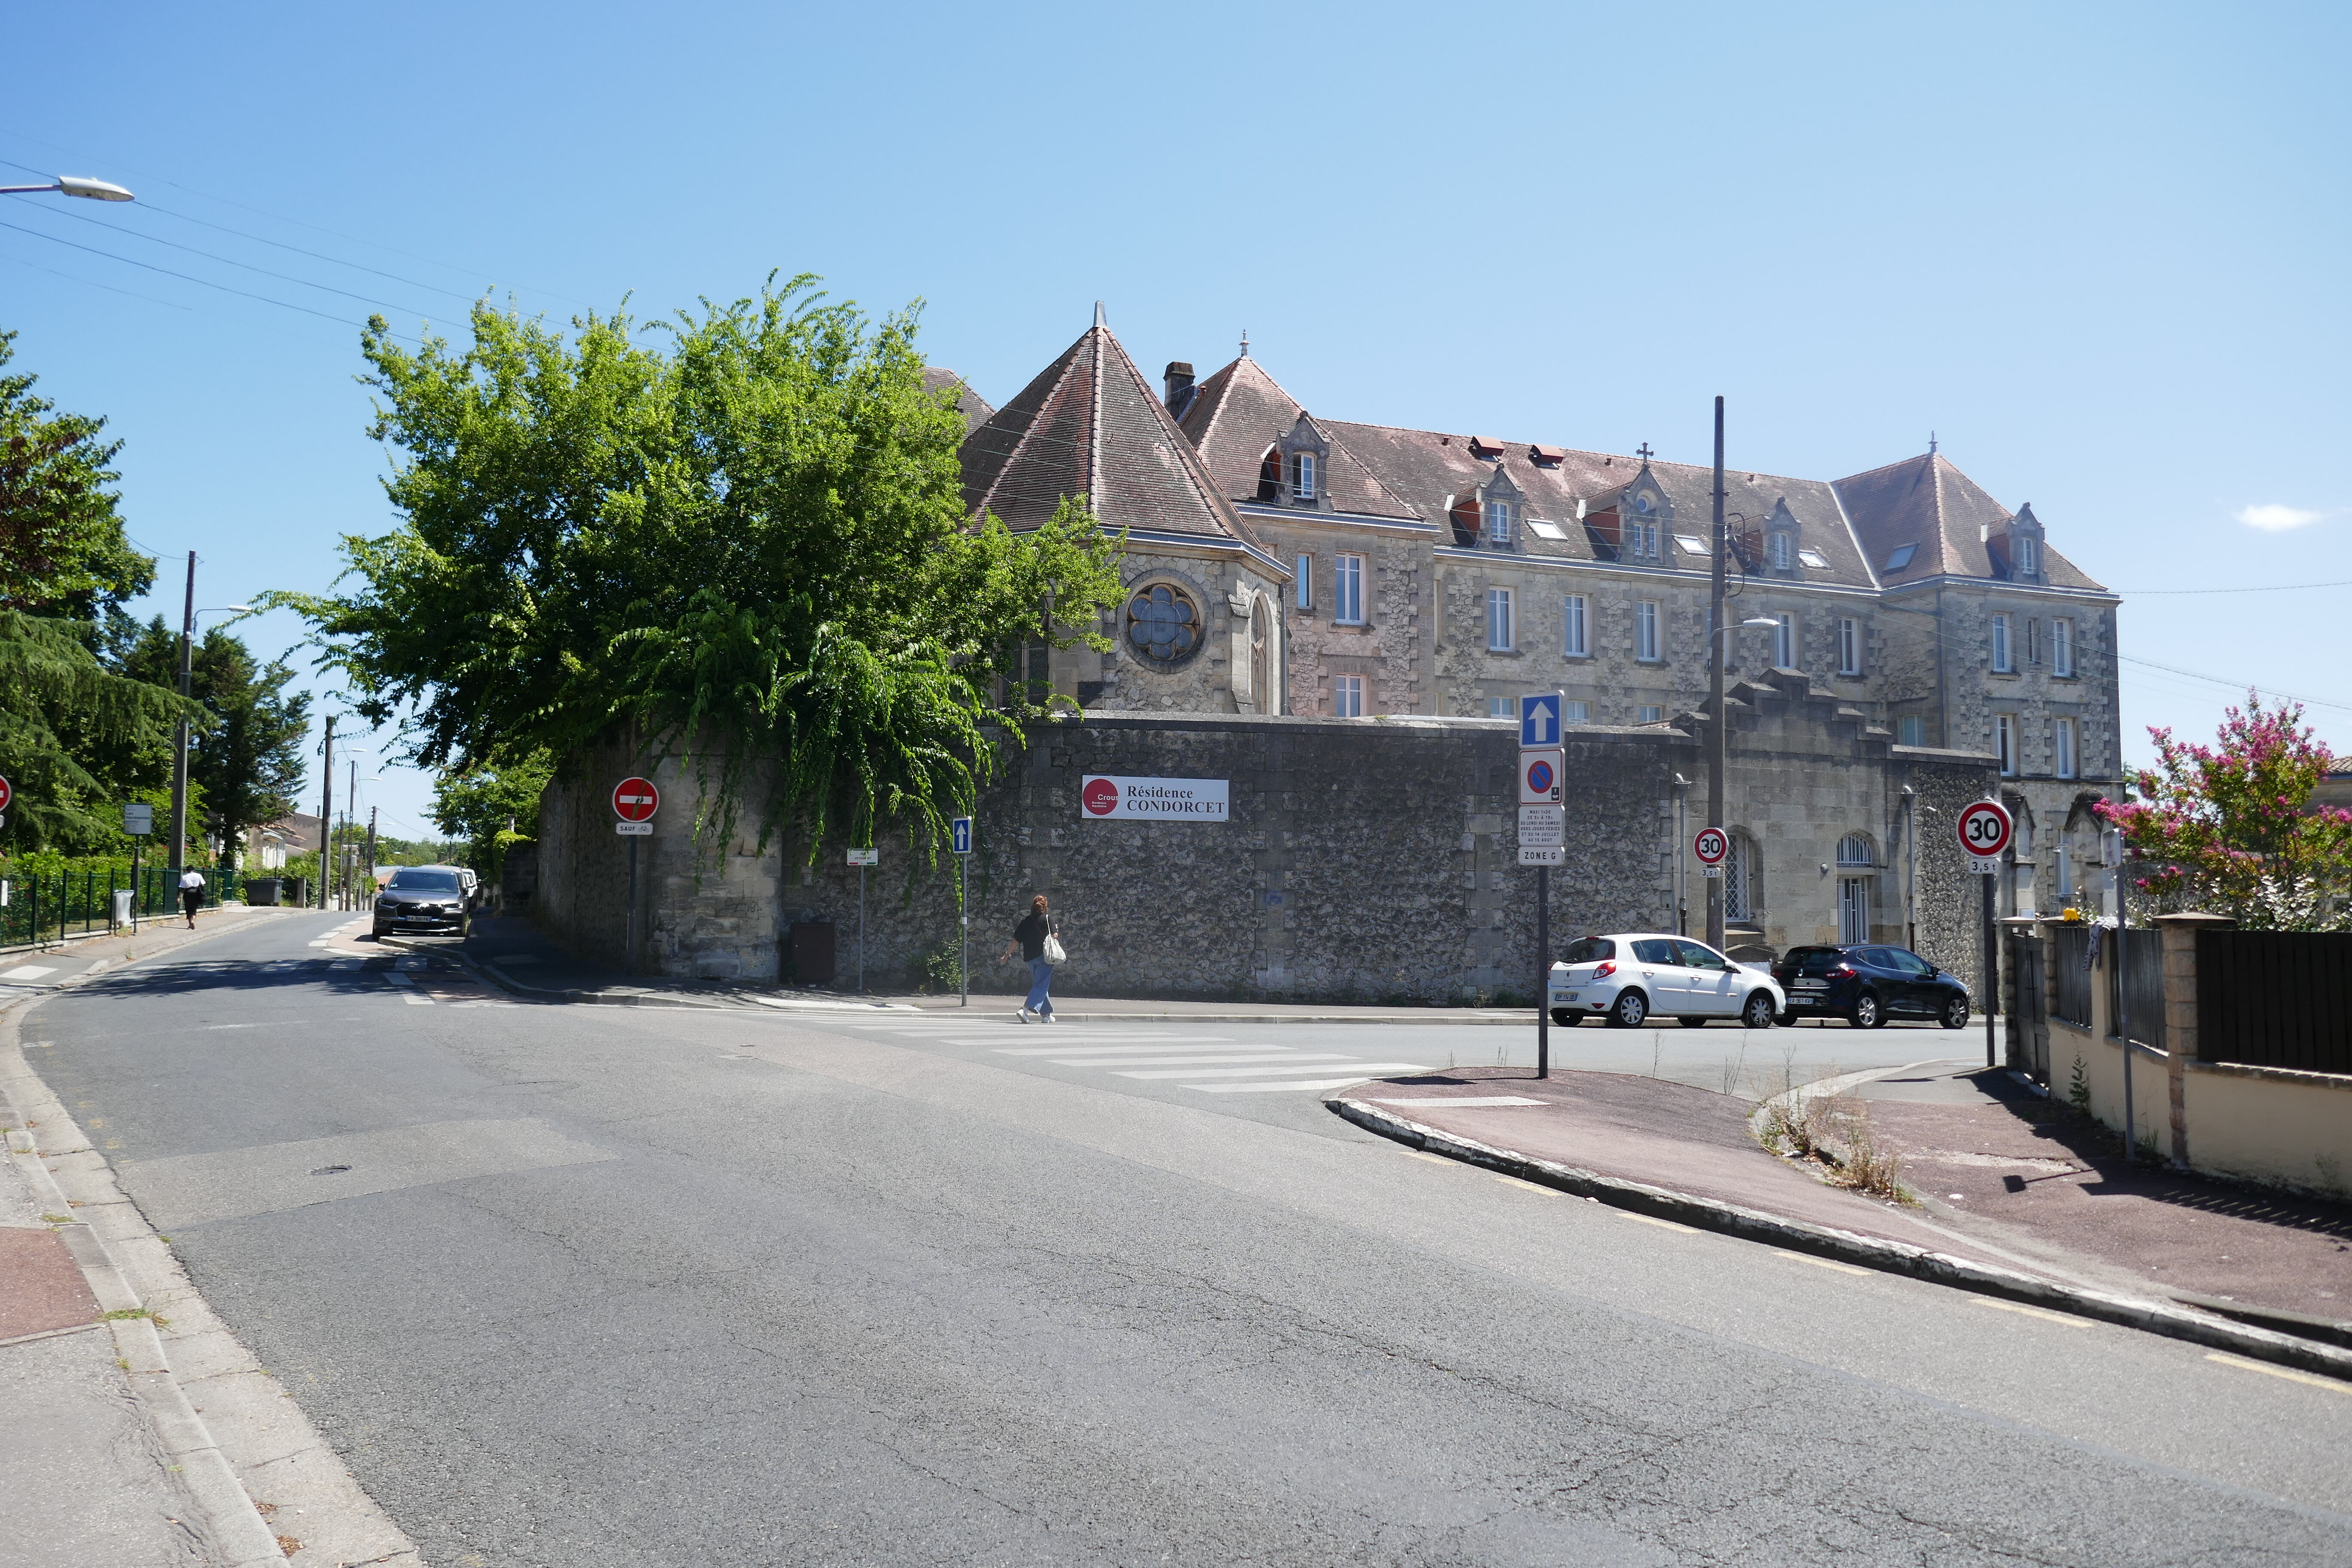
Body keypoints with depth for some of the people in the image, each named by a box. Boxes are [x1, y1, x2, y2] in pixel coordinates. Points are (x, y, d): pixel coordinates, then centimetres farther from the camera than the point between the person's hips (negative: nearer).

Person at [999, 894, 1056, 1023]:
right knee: (1041, 986, -6)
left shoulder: (1026, 922, 5)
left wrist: (1007, 956, 15)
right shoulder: (1046, 919, -7)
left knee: (1040, 985, 17)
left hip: (1030, 958, 5)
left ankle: (1046, 1014, 22)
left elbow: (1016, 941, 6)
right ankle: (1025, 1009, -25)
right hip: (1044, 957, -5)